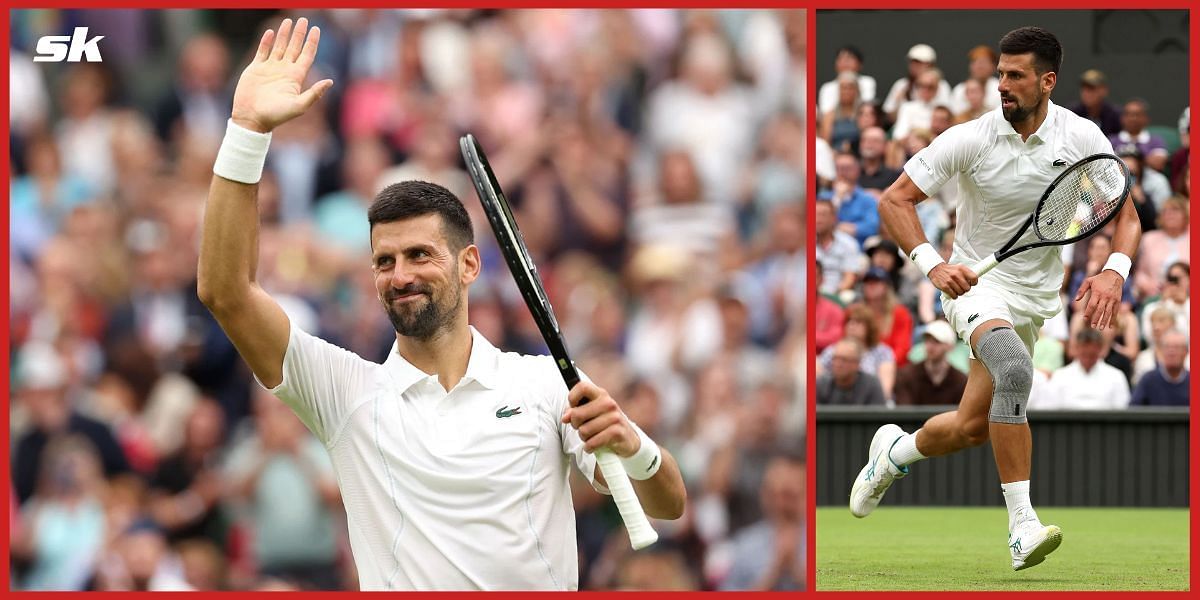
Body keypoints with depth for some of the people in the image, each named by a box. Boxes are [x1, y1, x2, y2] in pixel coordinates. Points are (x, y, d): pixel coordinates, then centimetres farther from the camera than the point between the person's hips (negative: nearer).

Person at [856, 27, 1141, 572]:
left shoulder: (1083, 138, -8)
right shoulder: (971, 139, -15)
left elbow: (1125, 217, 0)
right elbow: (894, 200, -10)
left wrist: (1114, 271, -20)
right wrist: (931, 263, -25)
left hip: (1036, 297, 4)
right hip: (976, 283, -4)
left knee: (971, 428, 6)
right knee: (1015, 369, -35)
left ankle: (895, 451, 42)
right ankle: (1022, 526, -34)